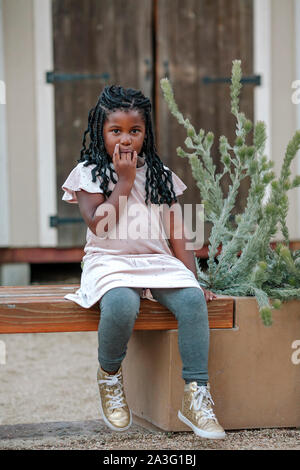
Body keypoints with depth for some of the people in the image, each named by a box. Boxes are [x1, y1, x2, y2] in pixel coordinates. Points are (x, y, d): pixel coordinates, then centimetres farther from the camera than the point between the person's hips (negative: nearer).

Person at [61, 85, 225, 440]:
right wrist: (124, 182, -5)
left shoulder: (160, 175, 17)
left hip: (158, 261, 3)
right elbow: (99, 224, -8)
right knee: (121, 305, -37)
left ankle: (195, 396, -25)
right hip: (110, 261, -3)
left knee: (192, 300, -29)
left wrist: (193, 278, 3)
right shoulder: (88, 172, 8)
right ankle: (109, 375, -6)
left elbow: (177, 237, 14)